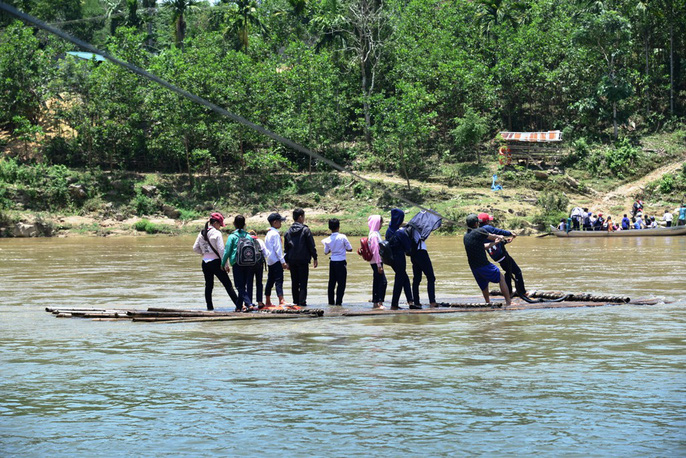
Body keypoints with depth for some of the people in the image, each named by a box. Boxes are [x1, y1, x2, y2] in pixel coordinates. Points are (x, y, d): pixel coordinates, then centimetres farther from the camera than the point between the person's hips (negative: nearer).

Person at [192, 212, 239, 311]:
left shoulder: (201, 233, 8)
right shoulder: (216, 233, -11)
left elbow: (195, 248, 11)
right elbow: (221, 250, -15)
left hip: (205, 262, 6)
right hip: (215, 262, -6)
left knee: (208, 285, 12)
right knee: (228, 285, -4)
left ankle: (209, 307, 10)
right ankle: (238, 304, -8)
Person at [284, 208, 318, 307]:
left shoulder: (289, 231, 8)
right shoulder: (305, 230, -7)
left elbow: (286, 247, 11)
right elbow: (311, 245, -7)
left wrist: (287, 261, 16)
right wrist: (315, 258, 1)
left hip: (292, 260, 5)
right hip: (303, 259, -5)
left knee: (294, 282, 11)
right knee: (303, 282, -4)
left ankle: (296, 301, 13)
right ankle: (302, 301, -12)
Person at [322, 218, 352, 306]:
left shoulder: (328, 240, -2)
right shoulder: (342, 237, -11)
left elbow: (326, 252, 9)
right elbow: (350, 249, -6)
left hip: (332, 262, 4)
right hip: (341, 262, -4)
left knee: (331, 282, 12)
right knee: (341, 283, 2)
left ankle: (331, 301, 14)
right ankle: (338, 301, -2)